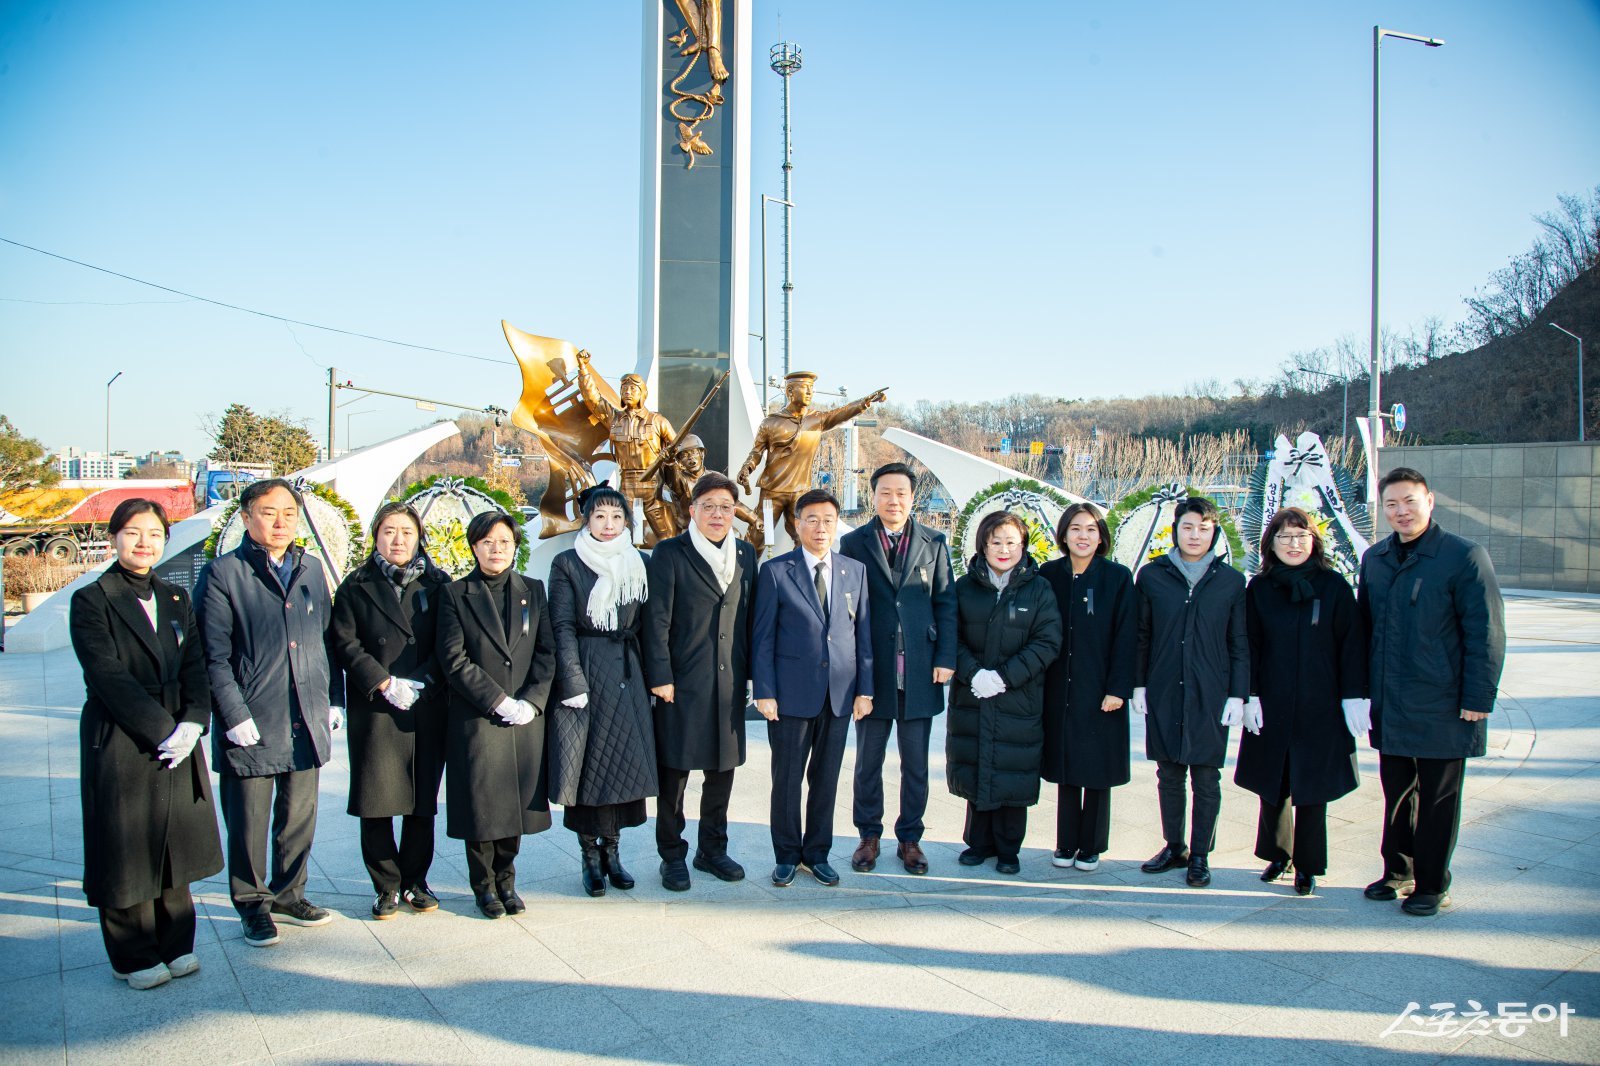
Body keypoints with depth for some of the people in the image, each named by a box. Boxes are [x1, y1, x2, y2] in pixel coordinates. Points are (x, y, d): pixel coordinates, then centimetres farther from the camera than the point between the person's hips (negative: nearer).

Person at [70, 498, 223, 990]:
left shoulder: (175, 599, 10)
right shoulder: (92, 601, -6)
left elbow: (195, 668, 4)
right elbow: (109, 677, -14)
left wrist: (191, 724, -12)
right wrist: (161, 729, -18)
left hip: (178, 740, 5)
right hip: (119, 746, -5)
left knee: (175, 844, 11)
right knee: (126, 851, 6)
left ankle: (175, 945, 24)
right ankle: (133, 957, 20)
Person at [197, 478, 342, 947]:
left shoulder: (311, 569, 10)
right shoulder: (223, 573, -5)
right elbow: (214, 656, -8)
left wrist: (335, 698, 9)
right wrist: (234, 716, -13)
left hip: (307, 723, 4)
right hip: (252, 724, -4)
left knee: (299, 815, 14)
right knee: (249, 821, 7)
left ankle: (288, 893, 32)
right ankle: (251, 904, 25)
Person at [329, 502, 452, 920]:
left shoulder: (438, 585, 9)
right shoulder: (356, 587, 7)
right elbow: (346, 645, 0)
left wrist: (420, 683, -9)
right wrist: (385, 684, -11)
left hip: (428, 709, 1)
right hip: (375, 710, -1)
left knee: (423, 800, 6)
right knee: (376, 803, 0)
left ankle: (414, 881, 20)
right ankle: (387, 886, 13)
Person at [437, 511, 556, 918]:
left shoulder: (532, 590, 10)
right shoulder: (456, 594, 2)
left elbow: (547, 652, 6)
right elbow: (454, 660, -6)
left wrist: (531, 700, -9)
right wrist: (497, 701, -13)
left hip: (526, 716, 2)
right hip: (476, 719, -2)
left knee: (516, 802, 7)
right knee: (481, 804, 3)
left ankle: (505, 879, 24)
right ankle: (484, 885, 21)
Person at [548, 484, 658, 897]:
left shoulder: (638, 564, 10)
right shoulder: (567, 564, 0)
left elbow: (644, 625, 11)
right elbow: (562, 627, -5)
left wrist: (649, 677, 4)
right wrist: (573, 682, -13)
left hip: (627, 676, 3)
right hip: (584, 672, -3)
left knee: (624, 762, 4)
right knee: (585, 765, 1)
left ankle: (611, 850, 18)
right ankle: (590, 856, 13)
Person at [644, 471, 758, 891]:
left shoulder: (745, 554, 10)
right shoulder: (670, 553, -4)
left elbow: (748, 617, 12)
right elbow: (656, 620, -8)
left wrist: (748, 672, 9)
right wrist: (660, 677, -12)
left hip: (729, 683, 5)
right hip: (683, 682, -4)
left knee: (722, 770, 13)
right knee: (673, 771, 4)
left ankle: (712, 850, 28)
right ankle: (672, 857, 18)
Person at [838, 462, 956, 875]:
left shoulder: (934, 543, 5)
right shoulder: (853, 543, 1)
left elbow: (946, 604, 5)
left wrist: (946, 659, -3)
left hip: (919, 672, 1)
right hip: (872, 671, -1)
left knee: (915, 764, 9)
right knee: (868, 761, 10)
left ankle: (909, 839, 24)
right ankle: (869, 836, 25)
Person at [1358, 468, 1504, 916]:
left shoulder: (1464, 557, -9)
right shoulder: (1374, 558, 8)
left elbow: (1486, 635, -10)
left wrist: (1478, 699, -13)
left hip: (1441, 707, -5)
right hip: (1388, 706, 5)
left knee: (1437, 799, 7)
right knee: (1396, 792, 15)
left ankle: (1432, 885, 21)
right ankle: (1397, 871, 30)